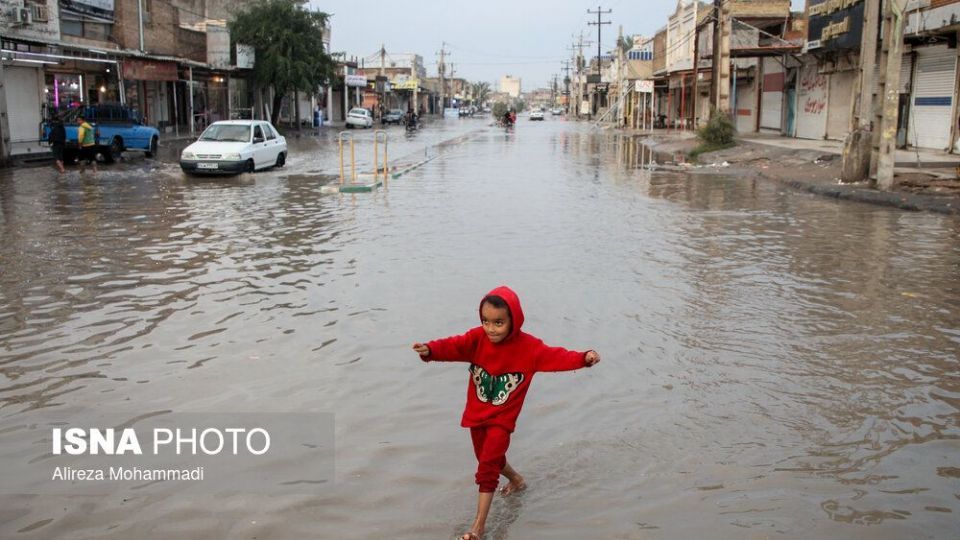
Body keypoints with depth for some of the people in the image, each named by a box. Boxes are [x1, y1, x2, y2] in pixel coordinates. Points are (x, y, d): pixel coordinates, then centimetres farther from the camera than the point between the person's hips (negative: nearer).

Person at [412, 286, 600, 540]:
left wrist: (583, 358, -38)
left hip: (502, 419, -4)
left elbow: (556, 357, -21)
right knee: (489, 459, 23)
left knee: (487, 468, -9)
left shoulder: (528, 346, -17)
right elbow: (453, 346, -27)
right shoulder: (477, 338, -13)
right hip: (476, 414, 4)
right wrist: (430, 350, -47)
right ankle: (516, 480, 54)